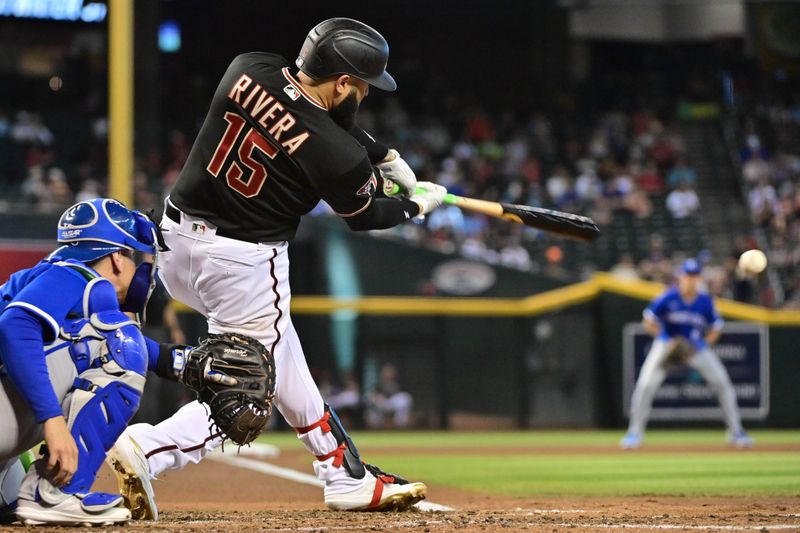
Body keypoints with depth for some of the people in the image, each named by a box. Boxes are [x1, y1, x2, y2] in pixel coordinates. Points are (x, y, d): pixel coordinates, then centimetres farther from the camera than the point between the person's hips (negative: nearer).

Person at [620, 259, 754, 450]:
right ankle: (635, 432, -1)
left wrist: (704, 345, -12)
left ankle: (736, 432, 5)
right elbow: (648, 321, -8)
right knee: (646, 385, -15)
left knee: (722, 382, -8)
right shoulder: (668, 298, -16)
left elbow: (716, 328, 2)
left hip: (696, 346, 2)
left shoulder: (705, 301, -11)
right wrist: (666, 340, -17)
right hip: (667, 344, -2)